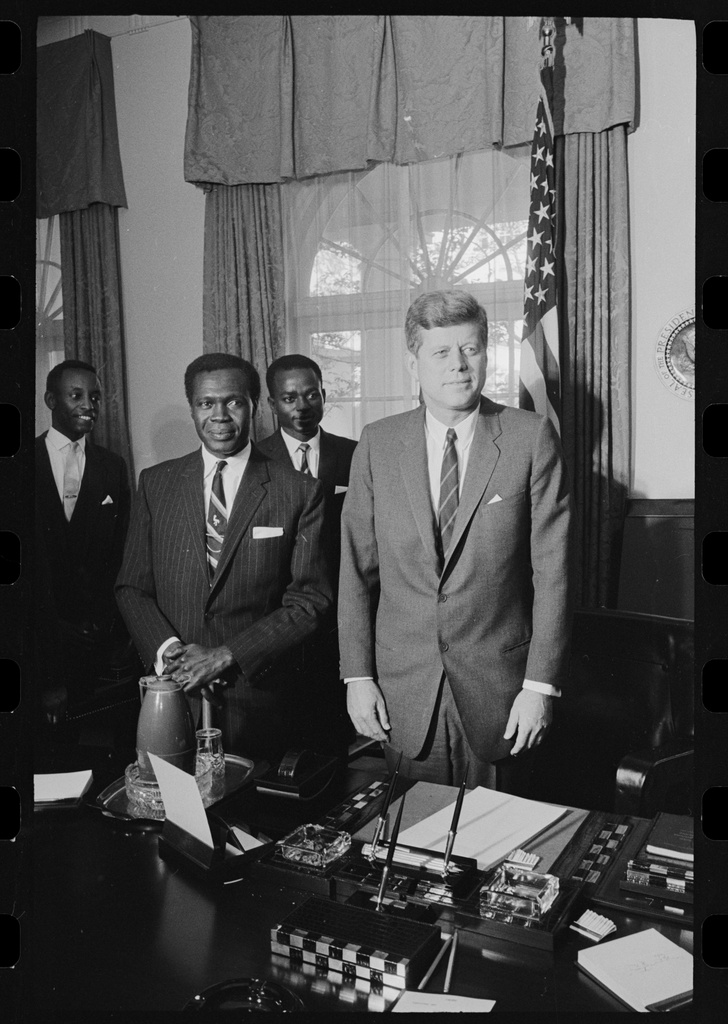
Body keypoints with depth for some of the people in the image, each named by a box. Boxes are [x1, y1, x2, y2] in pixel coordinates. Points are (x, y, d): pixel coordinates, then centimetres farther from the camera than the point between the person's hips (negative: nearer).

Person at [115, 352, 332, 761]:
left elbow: (311, 600, -7)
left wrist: (227, 655, -13)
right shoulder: (156, 483, 5)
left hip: (259, 702, -2)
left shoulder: (299, 491, -4)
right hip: (172, 692, 2)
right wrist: (168, 649, -10)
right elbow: (132, 587, 7)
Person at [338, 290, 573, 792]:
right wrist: (358, 677, -1)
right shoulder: (377, 445, 0)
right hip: (402, 692, 1)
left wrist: (541, 685, -7)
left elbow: (552, 569, -5)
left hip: (499, 693, -1)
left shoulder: (531, 438, -5)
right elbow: (356, 569, 2)